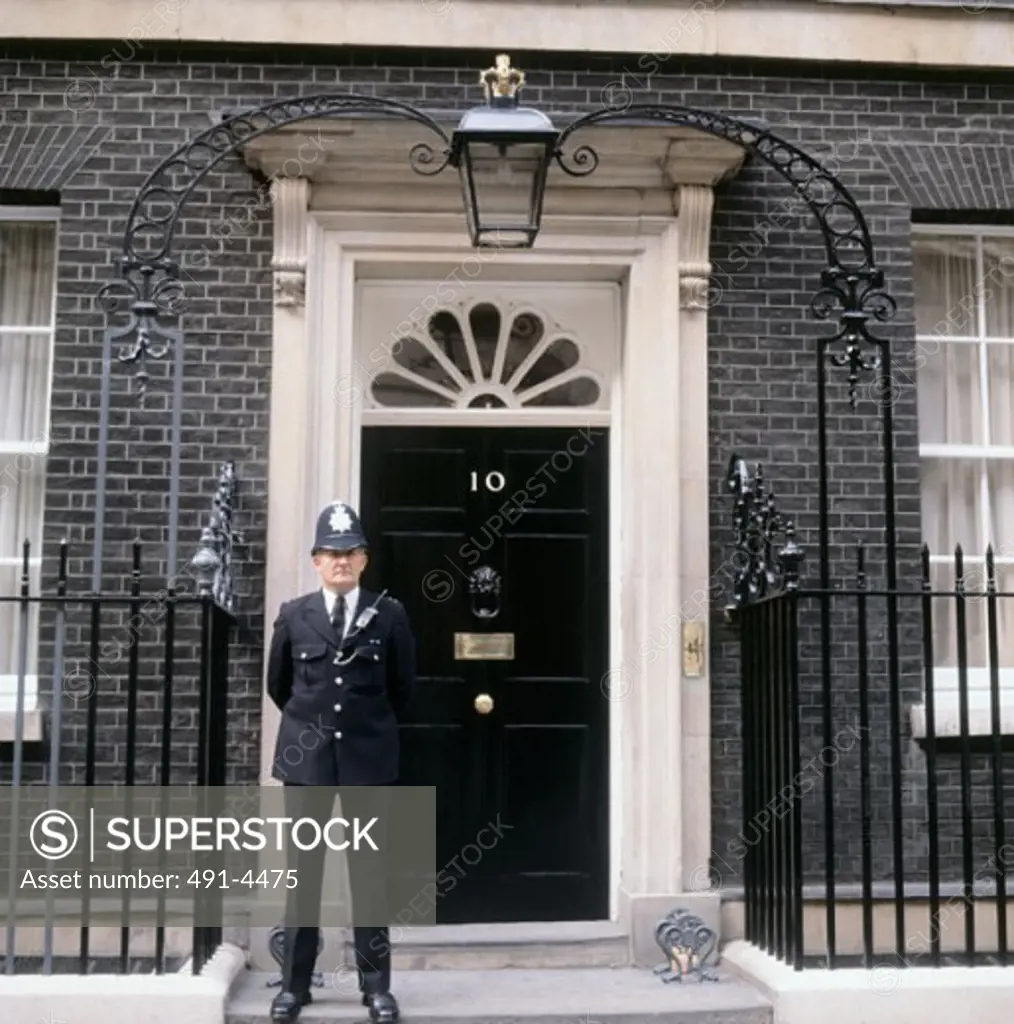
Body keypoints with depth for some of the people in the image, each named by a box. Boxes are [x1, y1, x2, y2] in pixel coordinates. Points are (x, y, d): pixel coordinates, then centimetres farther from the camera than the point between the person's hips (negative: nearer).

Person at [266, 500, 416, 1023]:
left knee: (369, 872, 4)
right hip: (306, 755, 1)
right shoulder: (293, 616, 3)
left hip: (369, 756, -1)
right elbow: (278, 685, 15)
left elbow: (403, 687, 9)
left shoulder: (389, 615, -1)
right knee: (303, 871, 6)